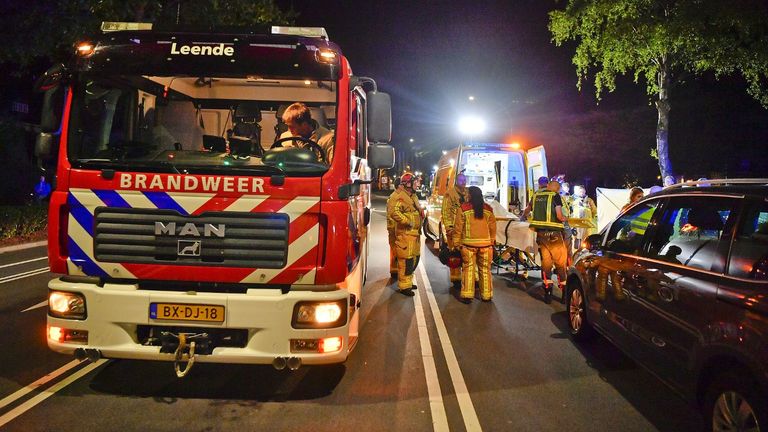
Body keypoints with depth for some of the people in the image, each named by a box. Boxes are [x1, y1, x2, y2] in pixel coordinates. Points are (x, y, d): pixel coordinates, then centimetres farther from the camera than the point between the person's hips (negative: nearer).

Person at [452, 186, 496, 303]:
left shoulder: (463, 209, -4)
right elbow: (493, 228, 8)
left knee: (468, 269, 3)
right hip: (485, 243, 3)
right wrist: (491, 241, 18)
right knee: (485, 269, 10)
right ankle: (486, 295, 16)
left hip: (469, 243, -2)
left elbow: (458, 228, -4)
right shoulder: (488, 209, 5)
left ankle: (467, 295, 2)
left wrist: (456, 243, 3)